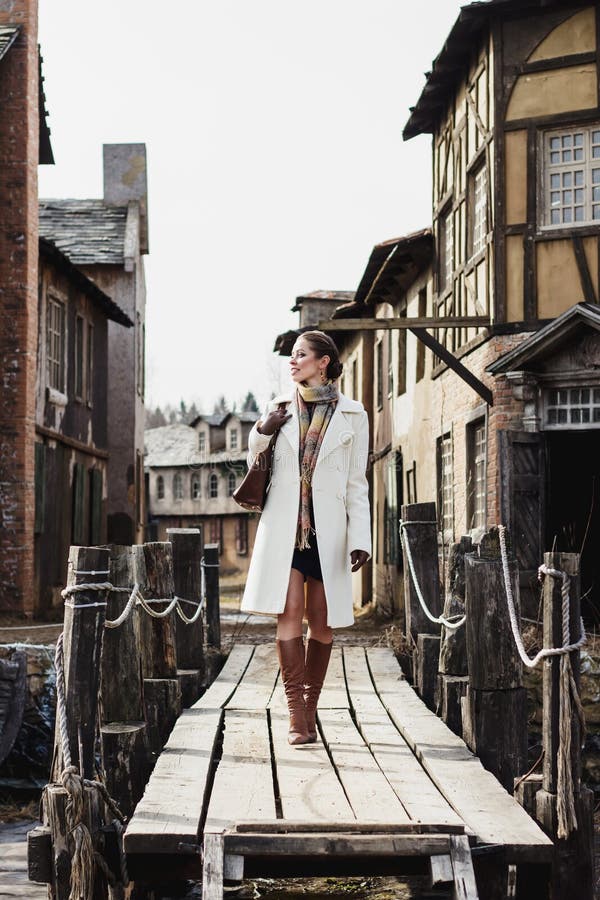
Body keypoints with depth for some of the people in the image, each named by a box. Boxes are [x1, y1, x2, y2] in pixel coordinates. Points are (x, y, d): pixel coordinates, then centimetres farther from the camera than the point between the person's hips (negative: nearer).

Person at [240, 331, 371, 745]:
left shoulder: (352, 415, 5)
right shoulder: (279, 408, 11)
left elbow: (357, 485, 4)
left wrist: (360, 539, -4)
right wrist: (262, 432, 0)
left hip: (327, 528, -1)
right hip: (284, 523, 1)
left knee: (321, 621, 3)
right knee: (289, 613, -11)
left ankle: (310, 709, 15)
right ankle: (297, 716, -11)